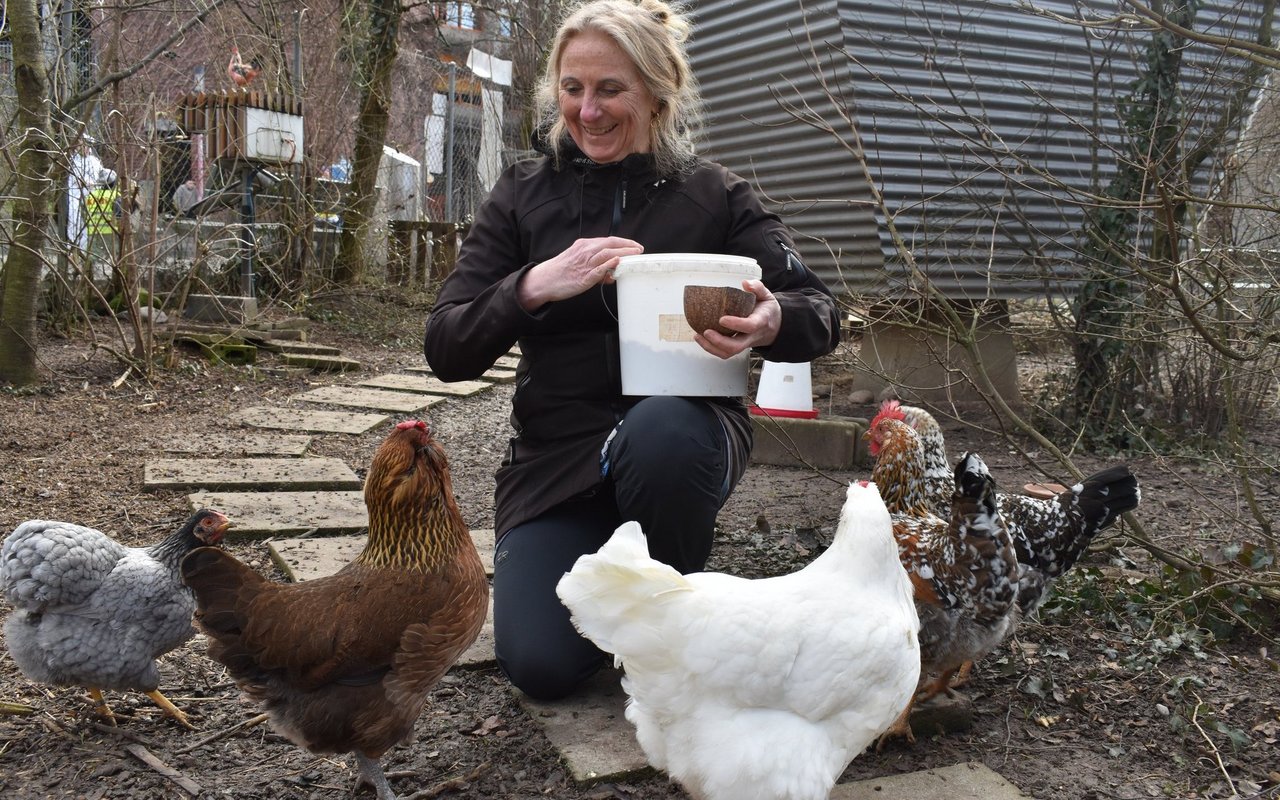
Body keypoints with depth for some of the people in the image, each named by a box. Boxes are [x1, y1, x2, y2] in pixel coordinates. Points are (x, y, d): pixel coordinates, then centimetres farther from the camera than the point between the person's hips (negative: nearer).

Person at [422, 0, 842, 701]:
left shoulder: (712, 194, 0)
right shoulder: (524, 196, 2)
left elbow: (821, 313, -6)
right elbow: (444, 350, -5)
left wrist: (772, 322, -31)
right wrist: (533, 287, -24)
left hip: (682, 427, -1)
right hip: (557, 451, 1)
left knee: (661, 429, -37)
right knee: (540, 665, -17)